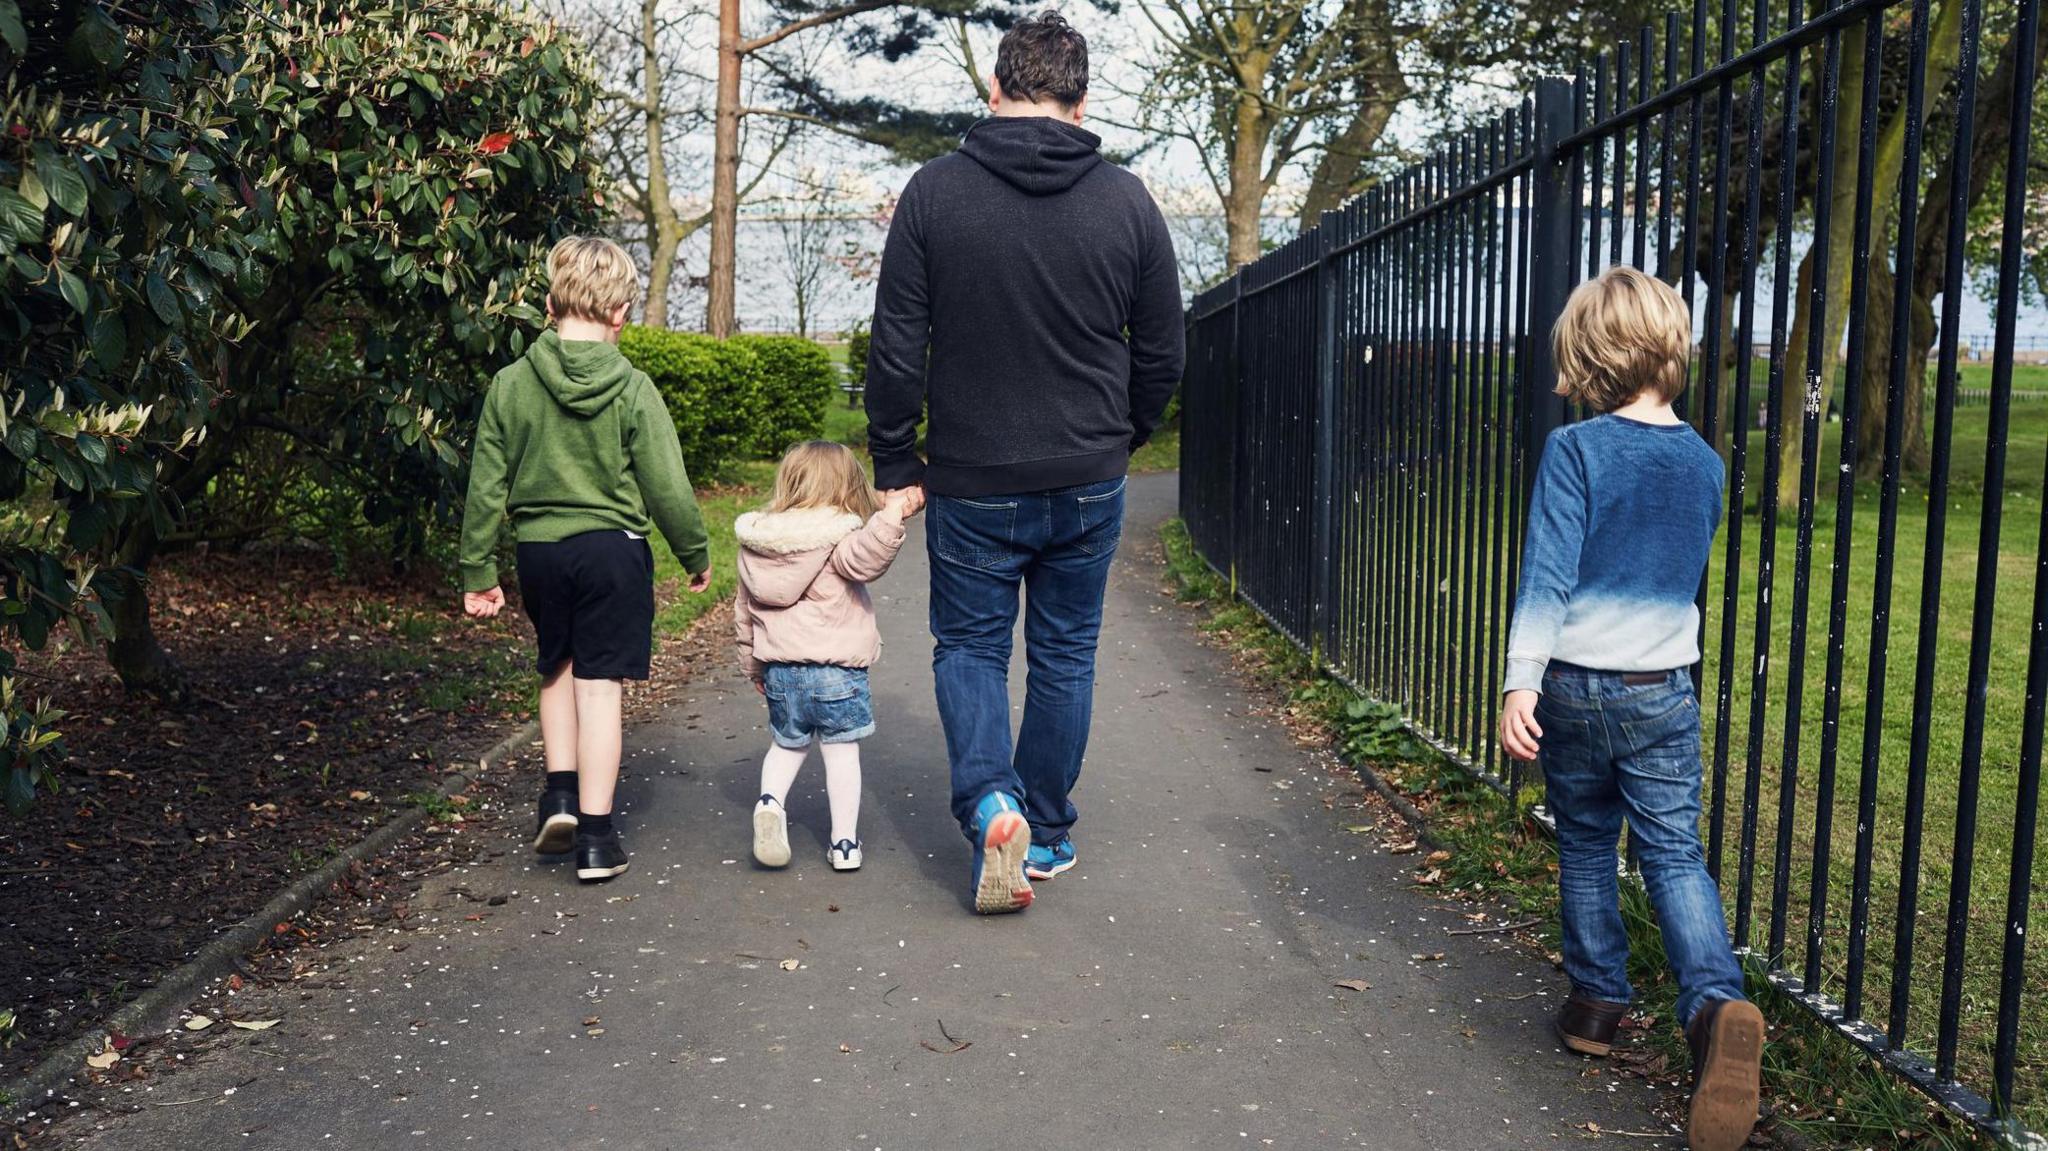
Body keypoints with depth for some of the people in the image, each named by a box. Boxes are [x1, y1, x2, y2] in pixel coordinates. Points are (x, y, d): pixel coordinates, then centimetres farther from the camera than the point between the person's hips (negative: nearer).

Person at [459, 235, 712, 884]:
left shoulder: (510, 384, -1)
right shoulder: (632, 389, -9)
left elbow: (486, 488, 1)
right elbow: (667, 487, -6)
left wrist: (478, 572, 9)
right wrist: (696, 554, 8)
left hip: (539, 550, 3)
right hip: (613, 549, -3)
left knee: (557, 671, 23)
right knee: (600, 685, 1)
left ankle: (561, 793, 15)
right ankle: (595, 836, 5)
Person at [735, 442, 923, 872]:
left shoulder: (754, 542, 10)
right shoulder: (836, 537, -10)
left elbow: (744, 610, 16)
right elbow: (864, 560, -33)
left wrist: (753, 665, 26)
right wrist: (892, 514, -37)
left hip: (779, 669, 5)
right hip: (836, 667, -5)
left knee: (788, 744, 24)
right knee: (841, 752, 7)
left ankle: (770, 801, 0)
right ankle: (844, 843, 10)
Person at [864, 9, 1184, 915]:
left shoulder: (935, 192, -7)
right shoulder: (1128, 203, -2)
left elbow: (896, 347, -7)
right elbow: (1162, 354, 5)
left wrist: (894, 463, 3)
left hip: (971, 483, -2)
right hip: (1088, 483, 2)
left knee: (969, 644, 14)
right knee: (1065, 654, 15)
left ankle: (989, 799, -8)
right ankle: (1047, 833, 25)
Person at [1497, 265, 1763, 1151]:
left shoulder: (1574, 450, -11)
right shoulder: (1705, 462, 4)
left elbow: (1547, 574, -18)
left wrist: (1520, 682, -19)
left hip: (1576, 685, -2)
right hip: (1666, 689, 3)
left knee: (1585, 846, 14)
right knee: (1674, 851, 5)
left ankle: (1598, 999, 23)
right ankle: (1717, 1001, -15)